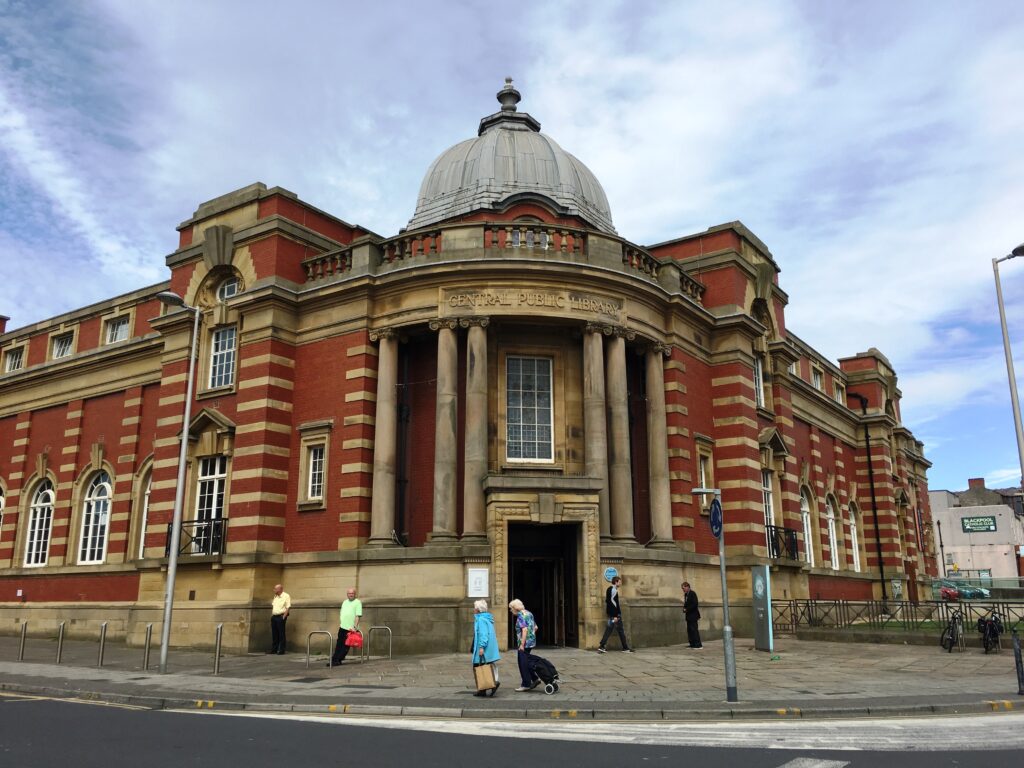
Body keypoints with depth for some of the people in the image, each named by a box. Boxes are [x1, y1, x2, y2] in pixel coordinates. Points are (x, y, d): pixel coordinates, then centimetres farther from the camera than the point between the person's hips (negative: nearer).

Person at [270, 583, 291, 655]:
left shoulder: (286, 596, -8)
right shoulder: (275, 596, 17)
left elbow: (288, 607, -12)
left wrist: (284, 617, -17)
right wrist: (272, 615, 12)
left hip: (281, 617, -7)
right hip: (274, 617, 7)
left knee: (281, 634, -4)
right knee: (274, 634, 10)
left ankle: (281, 650, -1)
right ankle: (274, 649, 17)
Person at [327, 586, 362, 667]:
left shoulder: (357, 603, -6)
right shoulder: (345, 602, 16)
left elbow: (358, 616, -13)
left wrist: (355, 626, -20)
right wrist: (339, 623, 14)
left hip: (350, 629, -6)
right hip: (342, 627, 6)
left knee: (345, 646, -1)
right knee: (339, 645, 10)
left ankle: (337, 660, 4)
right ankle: (334, 660, 15)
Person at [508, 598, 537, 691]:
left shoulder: (520, 616, -14)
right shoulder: (529, 613, 13)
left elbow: (525, 630, -23)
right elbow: (535, 627, 18)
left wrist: (522, 644, -21)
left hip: (525, 643, -9)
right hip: (532, 642, 9)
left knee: (523, 663, 1)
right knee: (526, 662, 18)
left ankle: (526, 685, 7)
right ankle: (534, 679, 18)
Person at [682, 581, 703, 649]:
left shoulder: (692, 593, -12)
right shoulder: (686, 594, 15)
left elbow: (695, 604, -20)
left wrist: (687, 609, -17)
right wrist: (684, 609, 0)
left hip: (693, 615, -9)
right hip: (688, 615, 9)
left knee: (694, 630, -9)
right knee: (689, 630, 8)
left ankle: (699, 645, -7)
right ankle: (692, 644, 13)